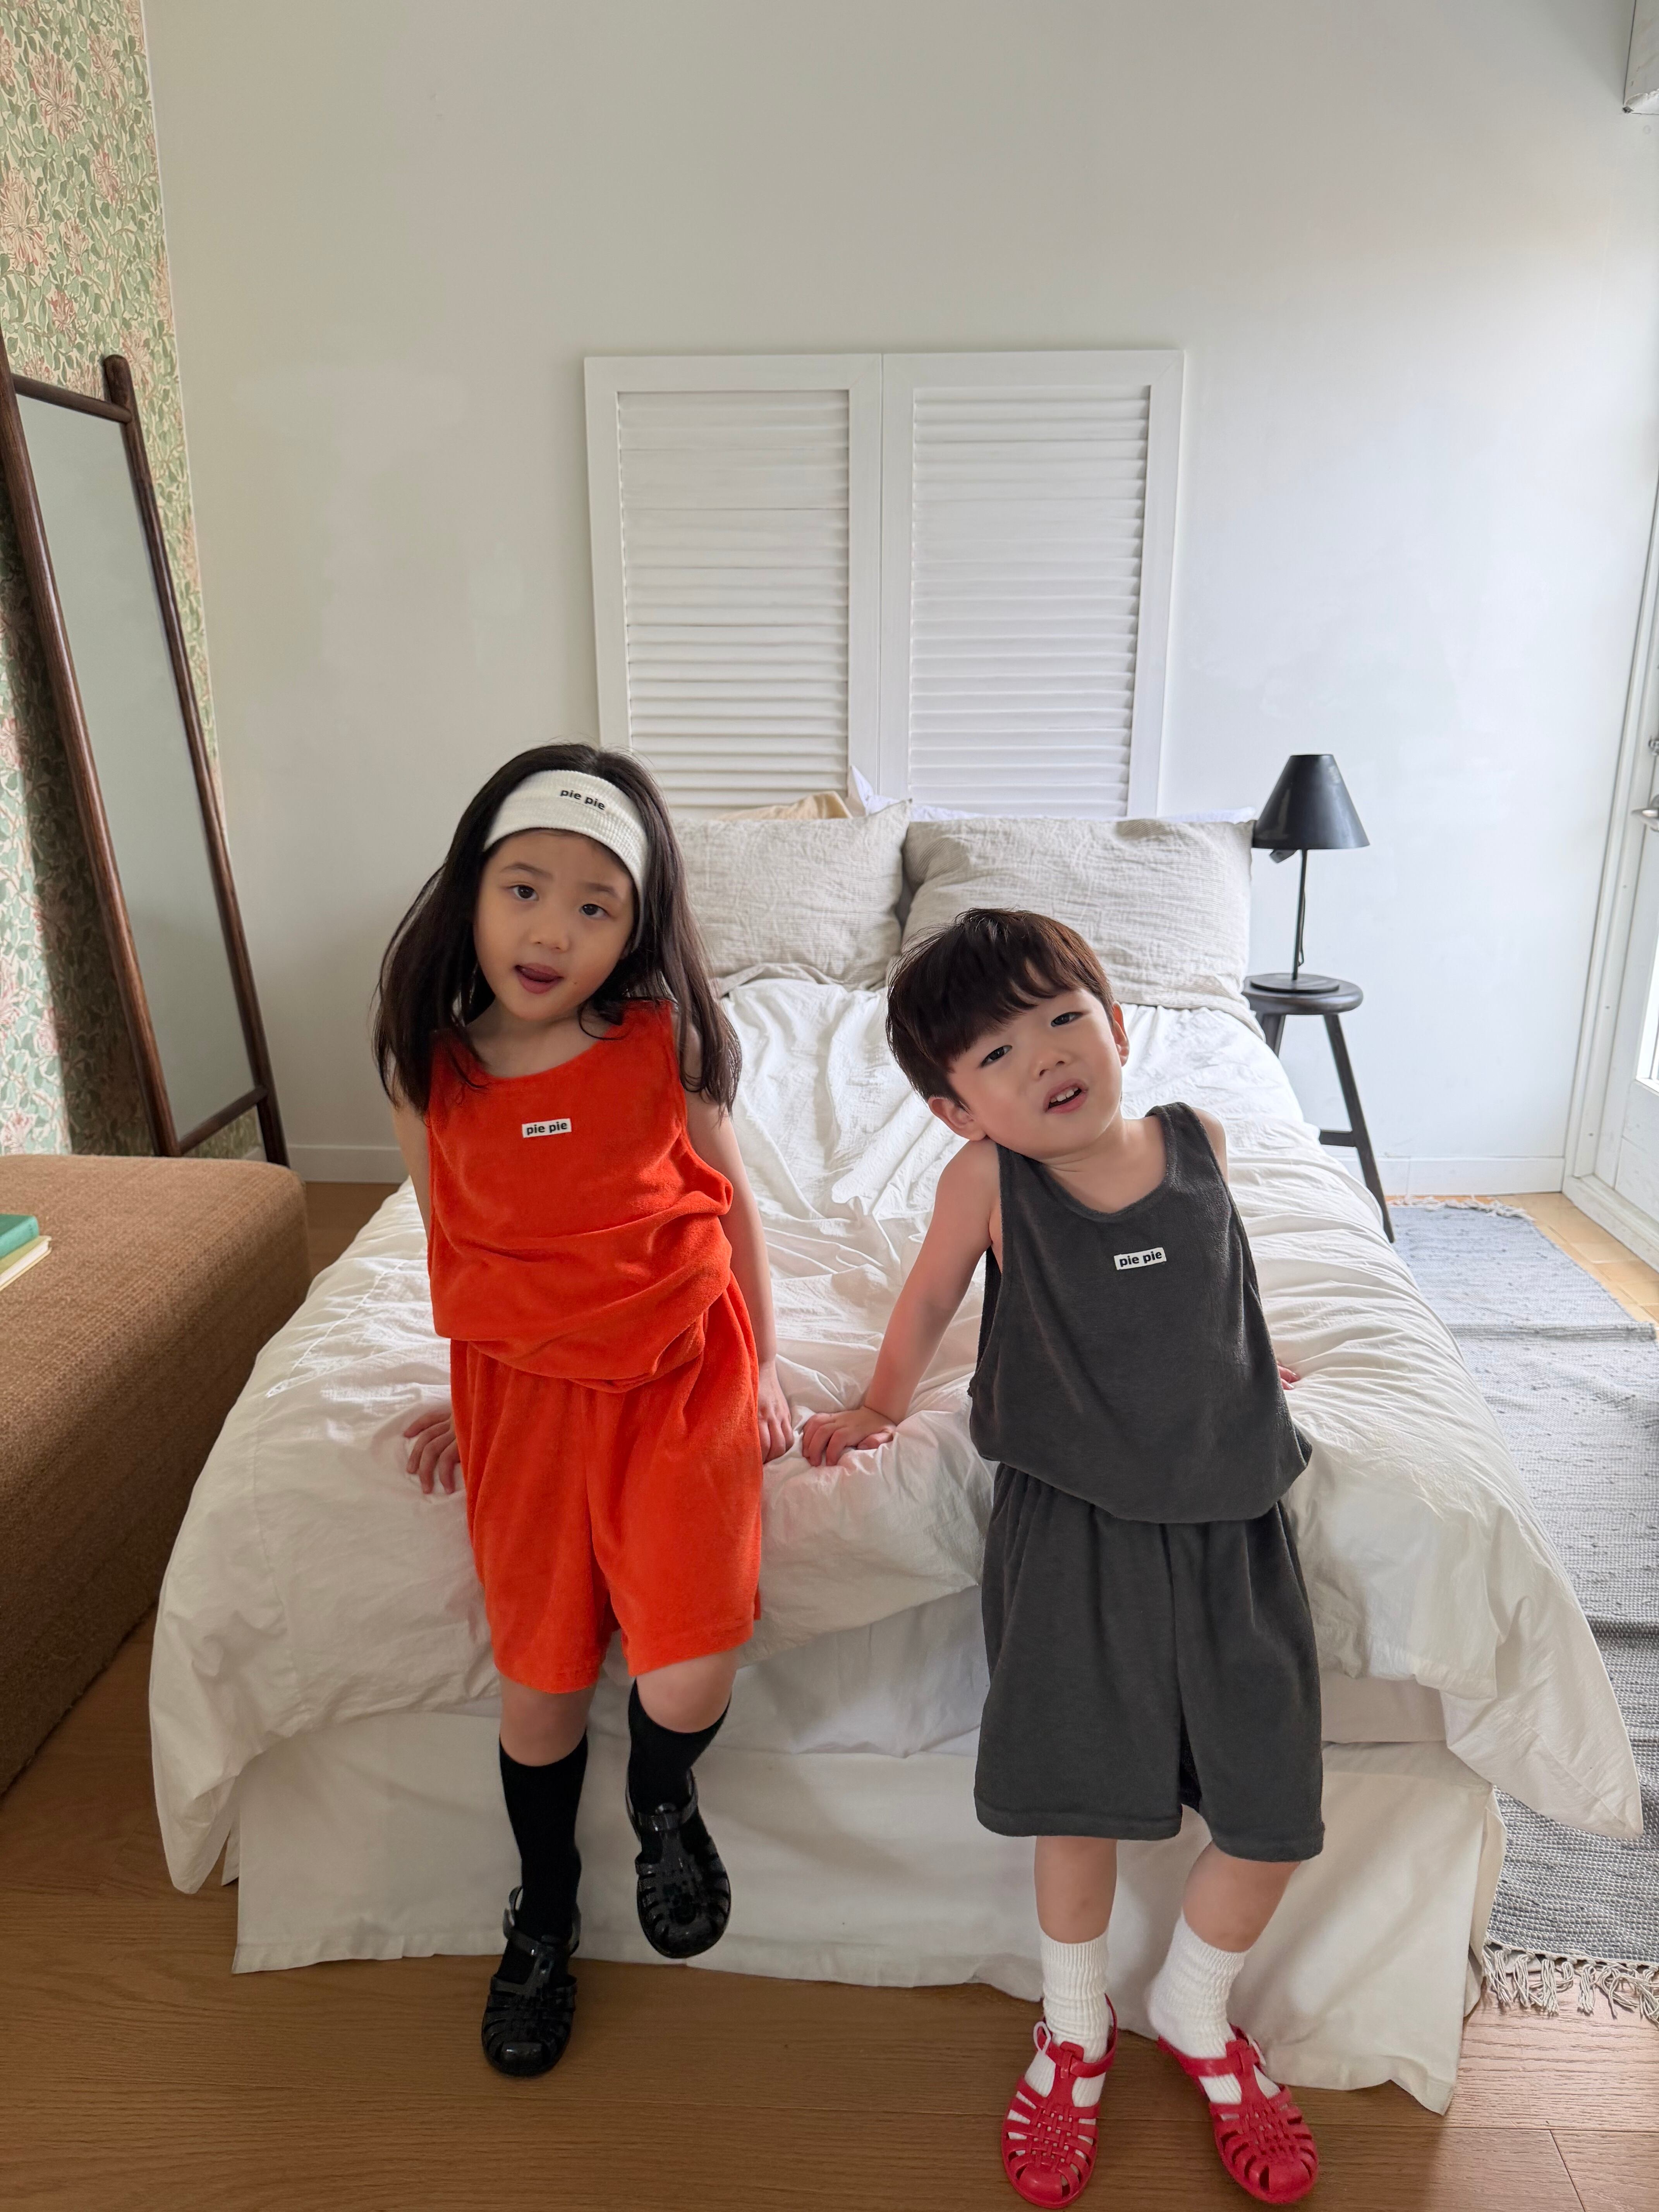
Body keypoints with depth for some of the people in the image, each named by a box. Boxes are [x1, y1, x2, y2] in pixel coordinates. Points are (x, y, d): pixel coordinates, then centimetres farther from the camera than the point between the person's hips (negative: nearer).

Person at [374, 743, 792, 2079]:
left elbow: (731, 1195, 1)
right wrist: (464, 1391, 15)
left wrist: (762, 1367, 4)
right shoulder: (428, 1063, -6)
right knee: (540, 1679, 10)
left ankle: (664, 1801, 27)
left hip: (677, 1373, -2)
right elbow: (450, 1238, 8)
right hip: (521, 1388, 2)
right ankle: (544, 1918, 40)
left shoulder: (663, 1040, -13)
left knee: (688, 1680, -12)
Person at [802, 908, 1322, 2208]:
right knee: (1082, 1795, 6)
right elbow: (934, 1292, 4)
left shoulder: (1201, 1142, -7)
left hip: (1230, 1519, 3)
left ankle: (1196, 2013, 38)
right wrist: (881, 1408, 14)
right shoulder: (989, 1179, -15)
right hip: (1073, 1525, -2)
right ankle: (1077, 2025, 38)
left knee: (1273, 1816, 7)